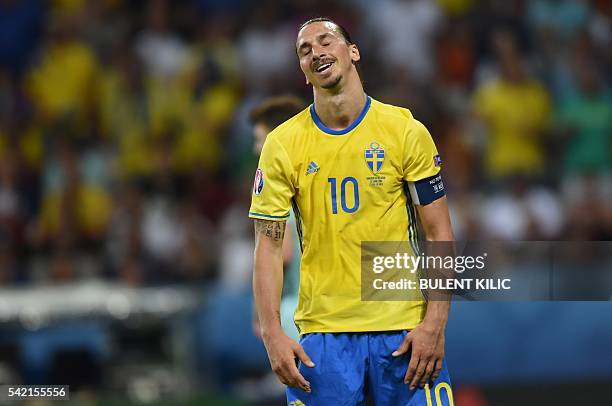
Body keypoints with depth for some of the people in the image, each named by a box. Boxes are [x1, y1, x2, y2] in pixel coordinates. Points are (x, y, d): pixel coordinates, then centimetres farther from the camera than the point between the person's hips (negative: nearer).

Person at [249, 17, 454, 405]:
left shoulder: (405, 130, 1)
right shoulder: (282, 143, 3)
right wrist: (273, 333, -9)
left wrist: (434, 324, -9)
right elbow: (269, 245, 2)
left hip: (403, 328, 0)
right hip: (322, 328, 0)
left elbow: (439, 235, 1)